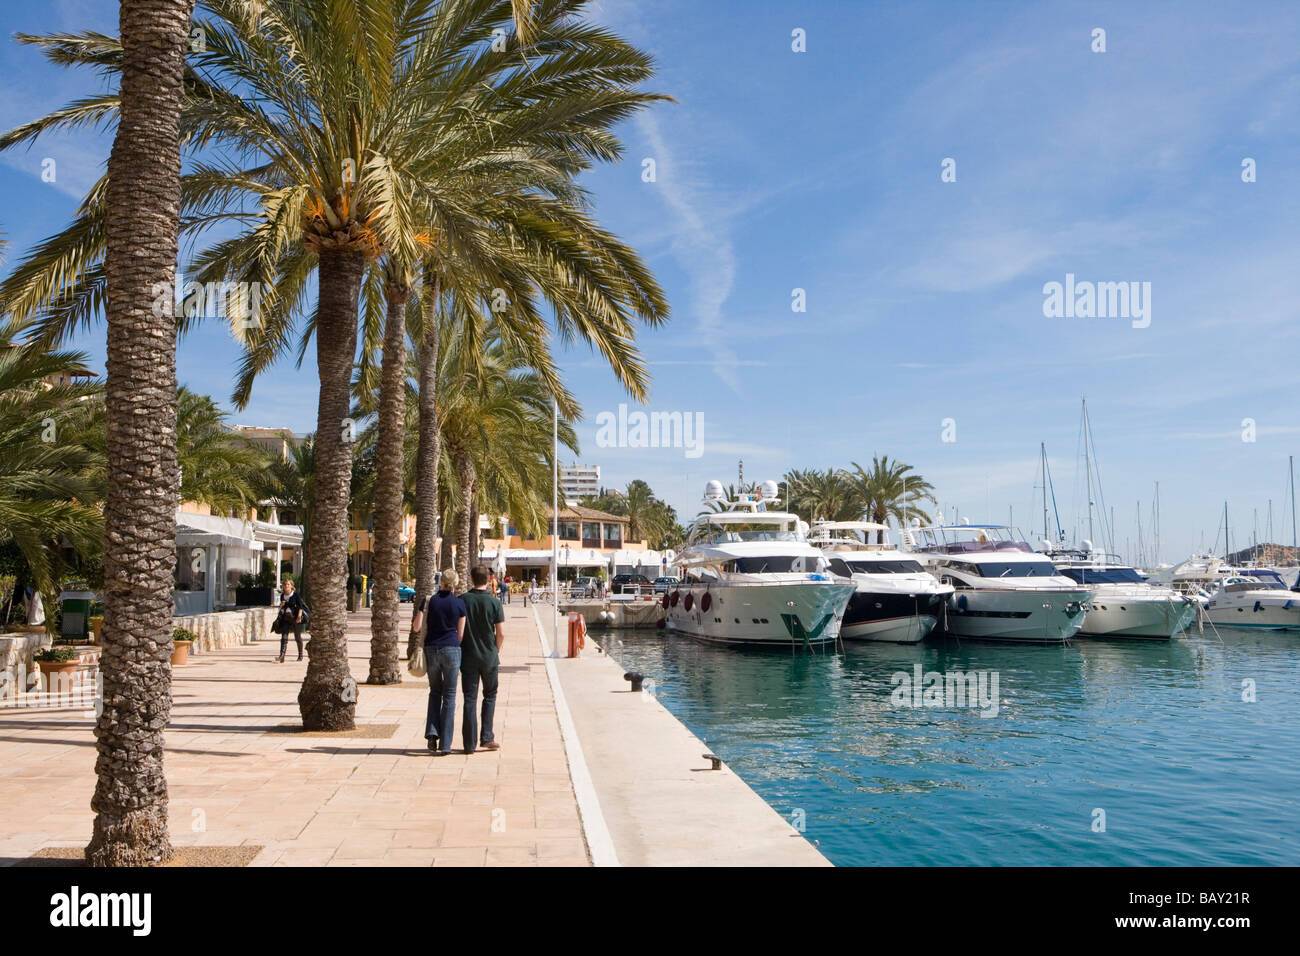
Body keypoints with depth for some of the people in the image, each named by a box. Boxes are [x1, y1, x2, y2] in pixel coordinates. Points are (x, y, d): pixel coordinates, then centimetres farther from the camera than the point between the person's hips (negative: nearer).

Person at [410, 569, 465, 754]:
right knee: (449, 695, 5)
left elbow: (416, 627, -2)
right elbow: (460, 633, 1)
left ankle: (432, 731, 2)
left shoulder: (428, 600, -1)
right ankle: (445, 744, 4)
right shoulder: (459, 604, -2)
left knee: (435, 691, 20)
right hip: (451, 649, -1)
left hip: (431, 649, 1)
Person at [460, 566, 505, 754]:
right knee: (490, 696, 15)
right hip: (489, 657, -1)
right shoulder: (494, 603, -6)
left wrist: (459, 649, 12)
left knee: (469, 699, 5)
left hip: (468, 657, 1)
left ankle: (470, 744, 5)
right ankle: (486, 737, 7)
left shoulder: (462, 601, -4)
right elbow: (501, 634, -6)